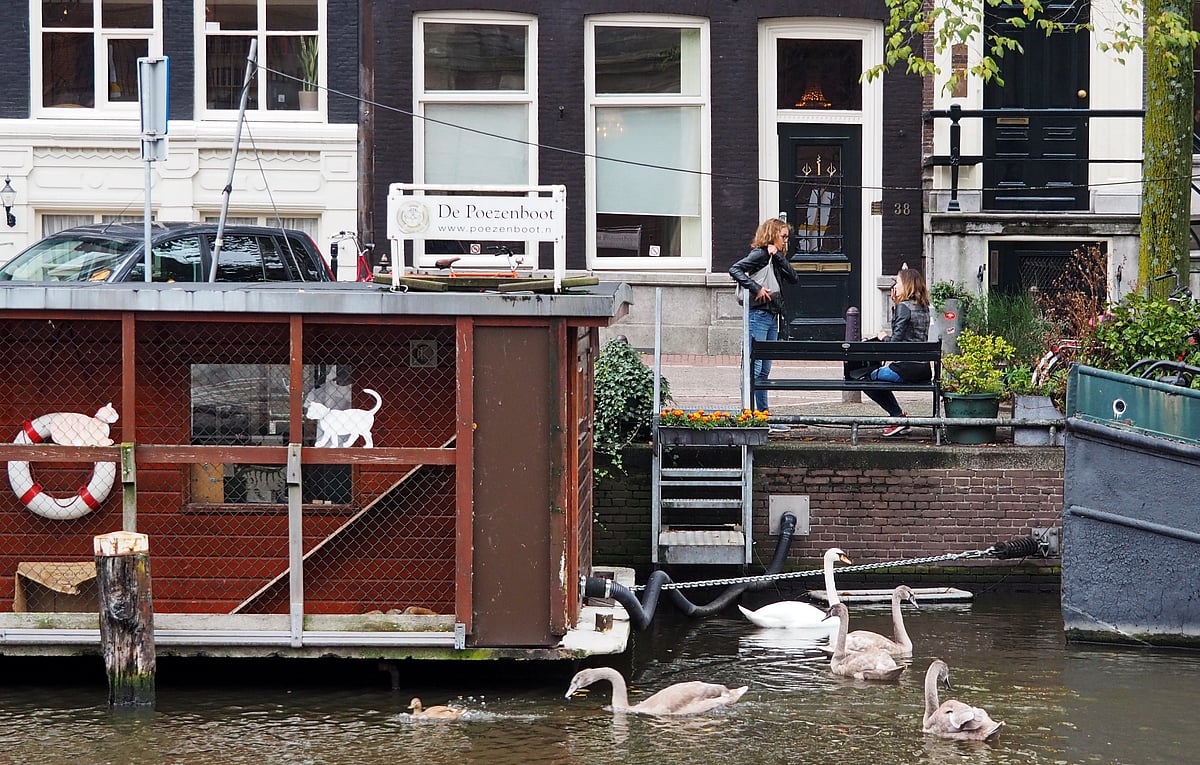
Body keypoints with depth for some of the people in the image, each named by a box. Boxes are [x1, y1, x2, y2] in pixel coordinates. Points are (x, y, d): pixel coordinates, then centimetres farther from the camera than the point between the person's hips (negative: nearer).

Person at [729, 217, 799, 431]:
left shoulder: (776, 259, 17)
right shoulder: (759, 255, -8)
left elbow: (793, 278, 6)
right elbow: (735, 270, -18)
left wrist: (779, 257, -2)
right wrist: (756, 288, -22)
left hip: (772, 316, 9)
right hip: (758, 315, -9)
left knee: (764, 370, 11)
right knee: (754, 367, -10)